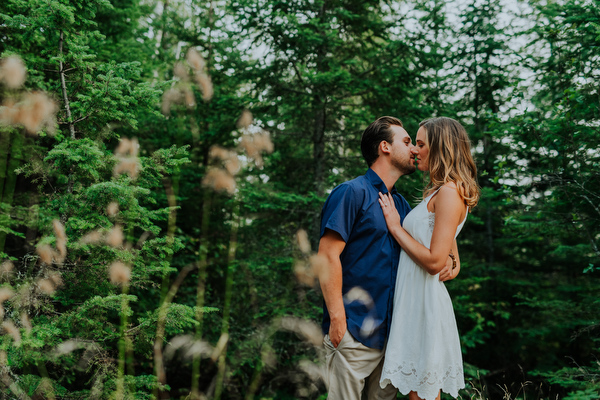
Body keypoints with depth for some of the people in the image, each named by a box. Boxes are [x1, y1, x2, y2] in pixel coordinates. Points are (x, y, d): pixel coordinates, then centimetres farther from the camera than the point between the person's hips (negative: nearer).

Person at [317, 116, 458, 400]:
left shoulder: (401, 203, 18)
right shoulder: (352, 192, -6)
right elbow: (328, 256, -14)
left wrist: (447, 260, 0)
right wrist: (337, 318, -19)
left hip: (390, 333, 8)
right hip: (353, 332, -7)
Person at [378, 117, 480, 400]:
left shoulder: (449, 192, -14)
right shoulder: (439, 192, 16)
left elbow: (435, 261, -21)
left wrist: (396, 227, -11)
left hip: (425, 301, -10)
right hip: (415, 299, 10)